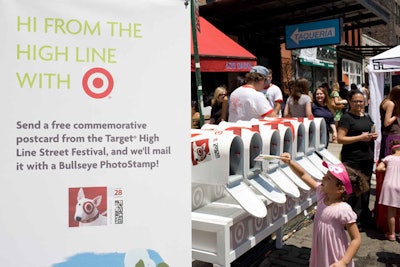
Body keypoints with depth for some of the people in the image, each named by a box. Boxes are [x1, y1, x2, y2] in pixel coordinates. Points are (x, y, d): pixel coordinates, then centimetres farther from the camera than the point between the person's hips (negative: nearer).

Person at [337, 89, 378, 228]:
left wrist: (374, 136, 5)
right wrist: (360, 137, -19)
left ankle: (364, 217, 29)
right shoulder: (346, 118, -9)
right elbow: (340, 139, -15)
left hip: (367, 158, 8)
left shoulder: (367, 117, 14)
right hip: (352, 159, -8)